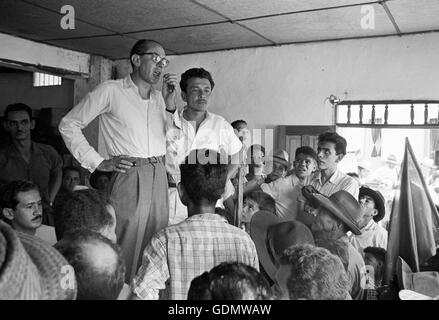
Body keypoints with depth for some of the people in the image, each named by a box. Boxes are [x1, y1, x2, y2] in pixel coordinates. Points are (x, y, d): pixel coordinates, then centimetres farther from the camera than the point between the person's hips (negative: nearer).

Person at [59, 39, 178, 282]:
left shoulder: (158, 97, 15)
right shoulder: (110, 91, -2)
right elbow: (68, 124, 0)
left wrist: (169, 102, 4)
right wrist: (98, 162, -6)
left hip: (159, 177, 6)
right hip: (130, 177, -6)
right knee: (127, 250, -2)